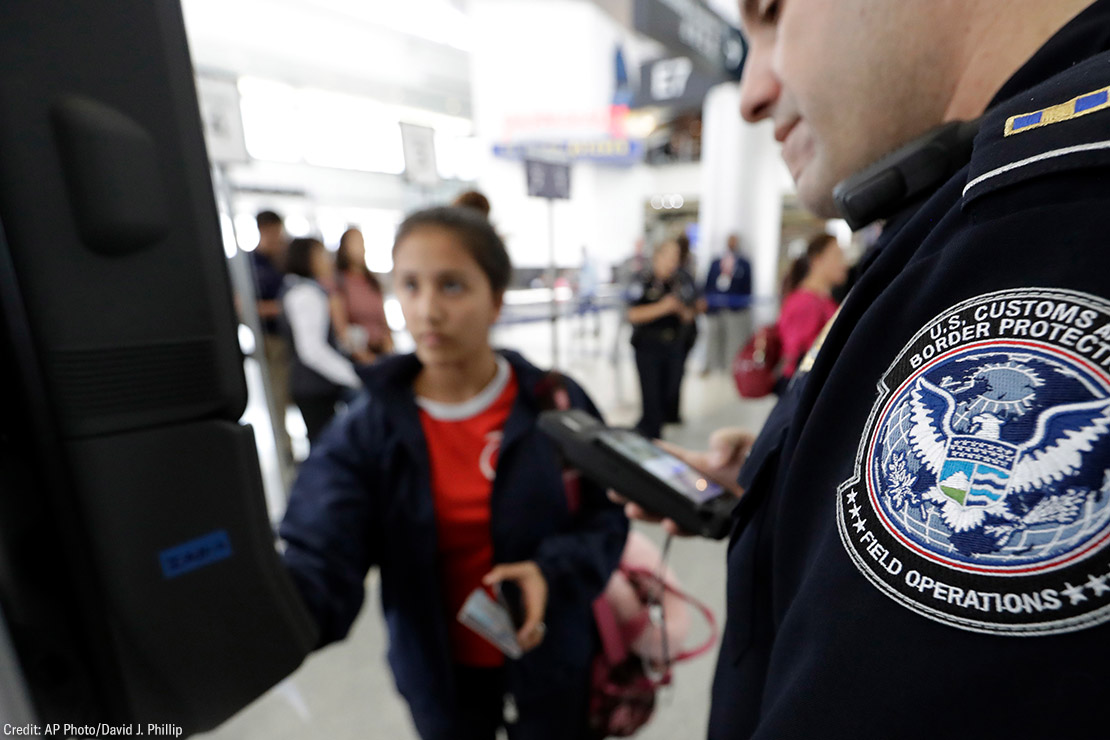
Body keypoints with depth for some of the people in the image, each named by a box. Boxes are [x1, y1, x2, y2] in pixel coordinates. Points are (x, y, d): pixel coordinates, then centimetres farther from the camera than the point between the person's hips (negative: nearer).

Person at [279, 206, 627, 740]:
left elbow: (607, 514, -8)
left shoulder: (555, 402, -16)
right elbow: (321, 561, -23)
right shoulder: (366, 431, -15)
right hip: (442, 666, 1)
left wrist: (554, 571, -25)